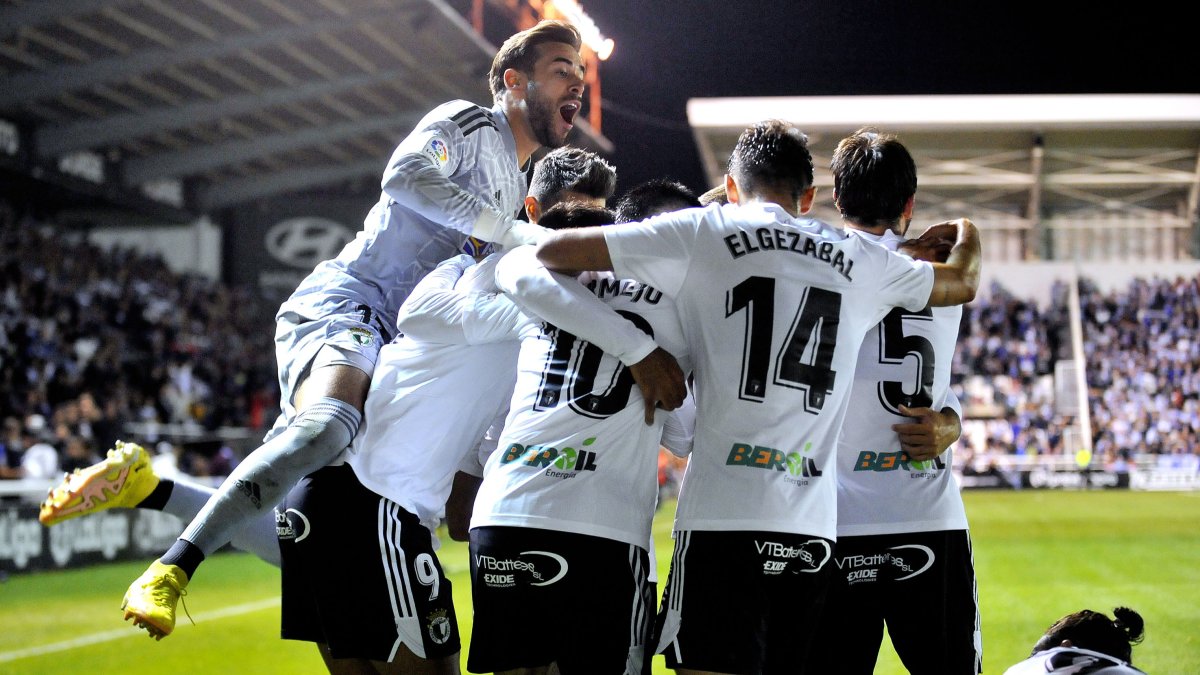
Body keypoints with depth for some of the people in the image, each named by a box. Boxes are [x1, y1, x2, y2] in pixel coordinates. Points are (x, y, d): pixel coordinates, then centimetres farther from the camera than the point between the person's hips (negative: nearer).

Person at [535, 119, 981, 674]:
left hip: (722, 518, -4)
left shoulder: (704, 233, 5)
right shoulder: (857, 260, 16)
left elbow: (553, 251, 4)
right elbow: (962, 283, 35)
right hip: (813, 527, 4)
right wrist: (963, 234, 57)